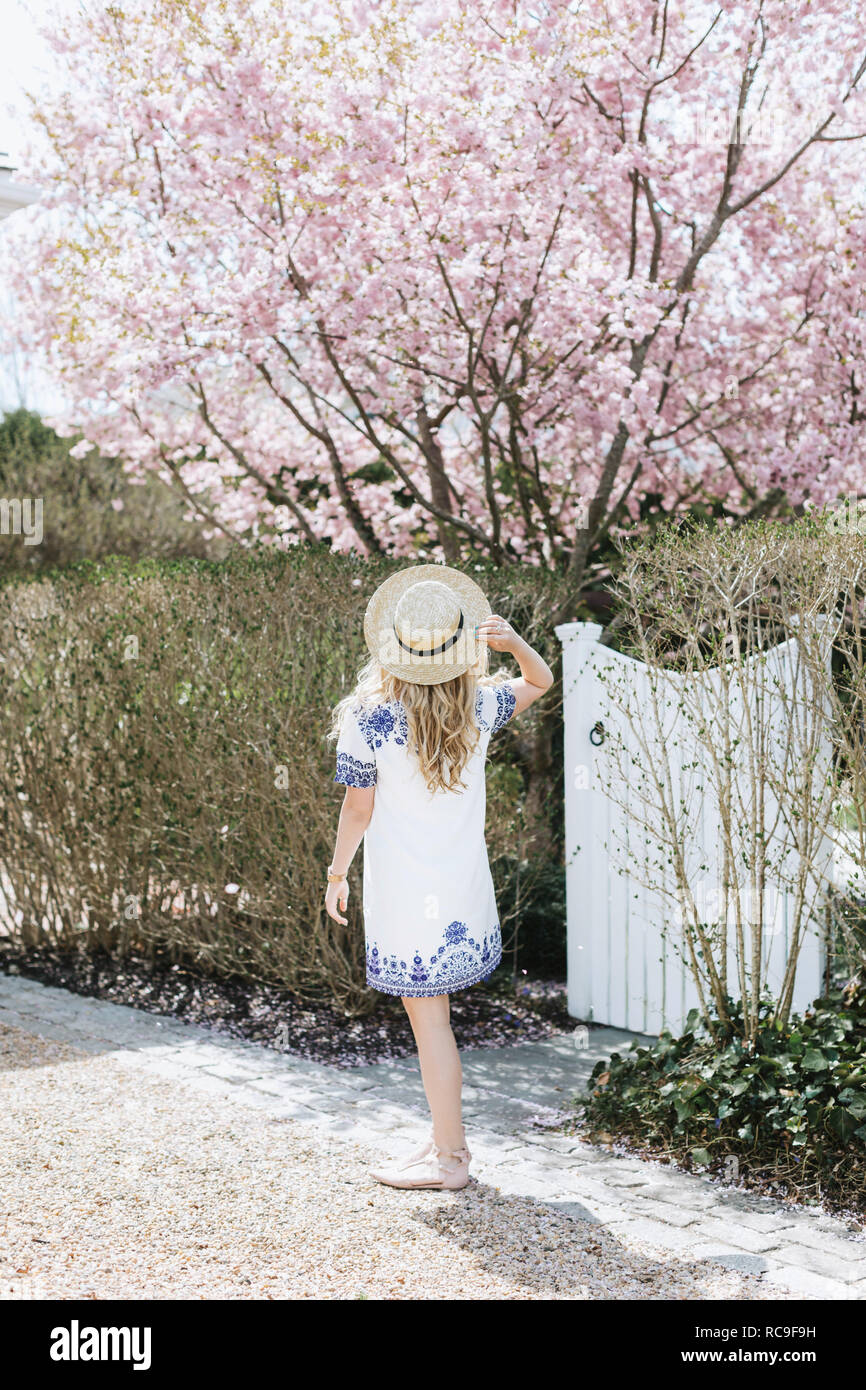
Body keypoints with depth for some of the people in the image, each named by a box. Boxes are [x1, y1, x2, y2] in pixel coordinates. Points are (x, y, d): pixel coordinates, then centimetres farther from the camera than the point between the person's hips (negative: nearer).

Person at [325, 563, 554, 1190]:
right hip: (464, 882, 5)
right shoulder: (481, 708, -4)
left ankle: (449, 1157, 12)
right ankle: (447, 1137, 27)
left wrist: (338, 873, 8)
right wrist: (513, 640, -5)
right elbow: (541, 681, 15)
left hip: (404, 891, -5)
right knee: (434, 1010, 18)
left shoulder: (368, 720, -15)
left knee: (428, 1016, 3)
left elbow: (358, 809, -8)